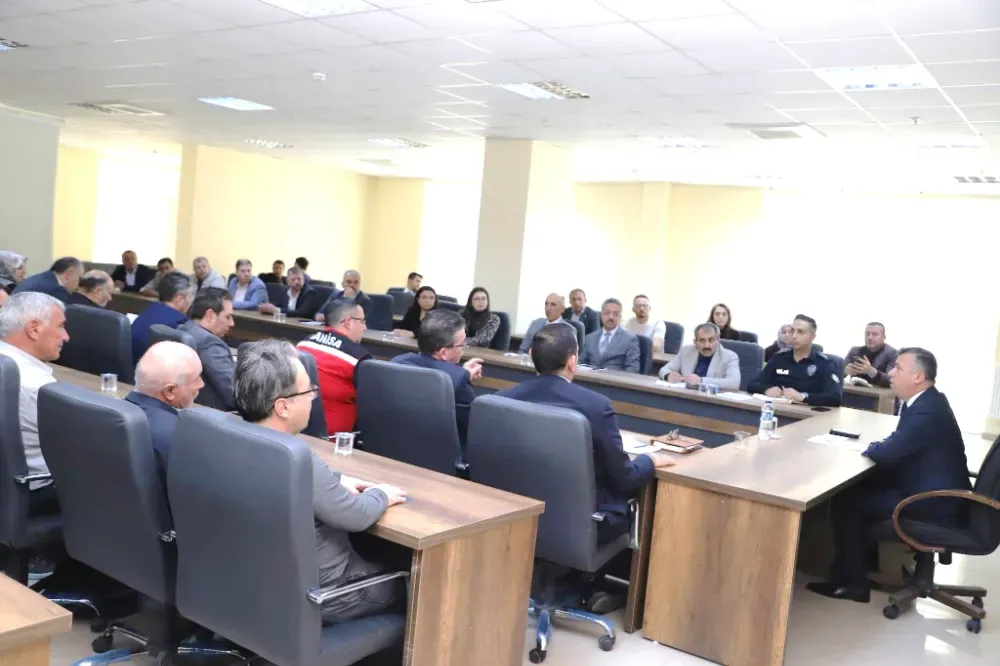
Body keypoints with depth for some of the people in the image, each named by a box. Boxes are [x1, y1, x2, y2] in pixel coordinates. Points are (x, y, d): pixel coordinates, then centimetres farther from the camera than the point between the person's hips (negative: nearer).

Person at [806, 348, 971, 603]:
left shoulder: (926, 411, -26)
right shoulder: (927, 401, 6)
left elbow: (887, 453, -30)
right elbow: (899, 446, 14)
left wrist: (867, 448, -8)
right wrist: (876, 448, -7)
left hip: (935, 504, -10)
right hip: (933, 491, 10)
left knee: (846, 502, -9)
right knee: (861, 486, 16)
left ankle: (851, 582, 2)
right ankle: (866, 560, 23)